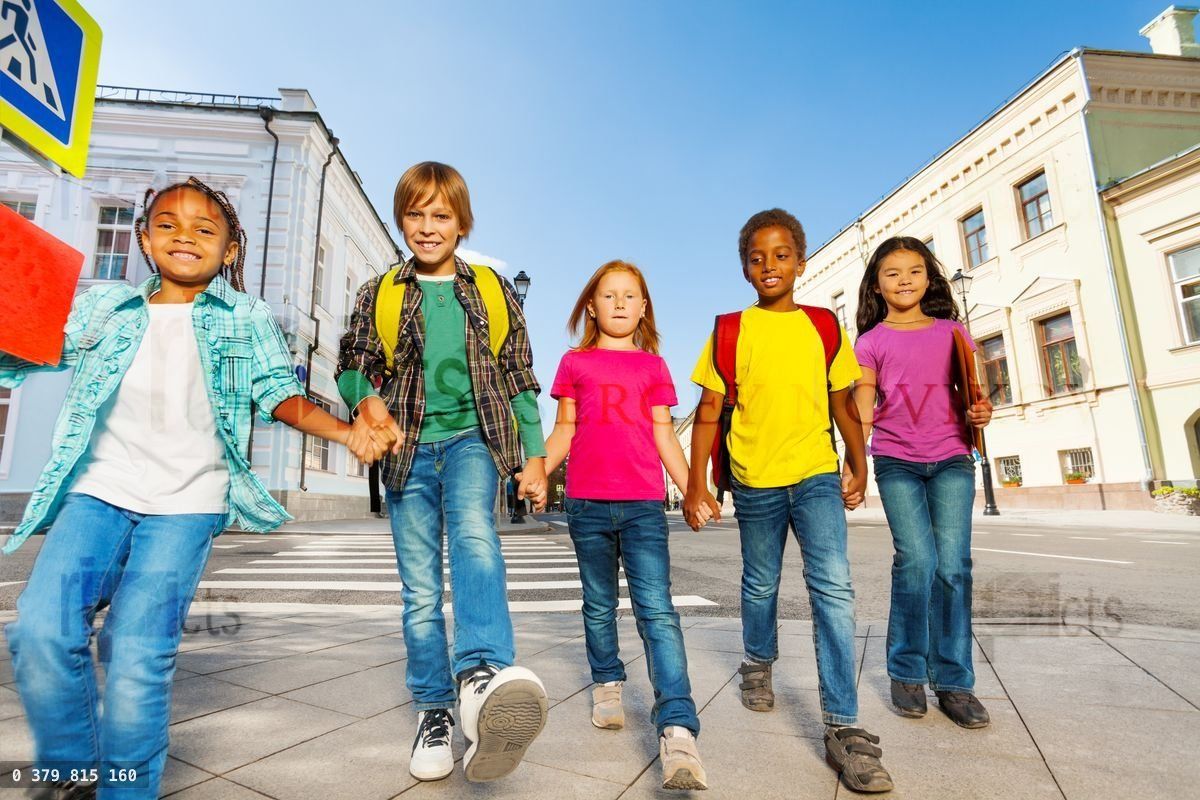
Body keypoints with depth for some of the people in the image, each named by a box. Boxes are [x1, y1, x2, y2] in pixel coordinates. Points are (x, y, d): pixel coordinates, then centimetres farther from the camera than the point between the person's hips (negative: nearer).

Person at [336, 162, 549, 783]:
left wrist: (535, 457, 4)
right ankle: (435, 711, 18)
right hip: (410, 447, 2)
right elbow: (351, 369, 14)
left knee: (473, 530, -32)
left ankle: (482, 673, -48)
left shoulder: (493, 291, 9)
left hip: (473, 436, -2)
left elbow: (519, 380, 10)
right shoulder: (378, 295, 11)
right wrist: (367, 400, -11)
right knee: (420, 588, 4)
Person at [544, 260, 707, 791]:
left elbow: (664, 435, 11)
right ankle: (607, 684, 36)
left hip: (644, 503, -1)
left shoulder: (652, 365, 12)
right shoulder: (575, 363, 11)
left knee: (657, 609, -8)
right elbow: (564, 430, 11)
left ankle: (677, 731, -8)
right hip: (587, 502, 1)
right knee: (599, 606, 14)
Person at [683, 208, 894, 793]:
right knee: (760, 585, 15)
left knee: (833, 588, -10)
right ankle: (758, 664, 43)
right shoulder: (731, 331, -1)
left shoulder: (824, 327, 5)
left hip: (818, 474, 1)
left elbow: (842, 402, 12)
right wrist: (696, 483, -8)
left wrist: (858, 466, 9)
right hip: (755, 480, 0)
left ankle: (843, 727, 1)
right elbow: (709, 410, -3)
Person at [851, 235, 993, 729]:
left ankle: (954, 682, 8)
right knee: (916, 561, -10)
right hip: (896, 462, -1)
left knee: (953, 565, -6)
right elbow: (862, 410, 0)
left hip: (951, 459, 2)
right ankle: (907, 673, 7)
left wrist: (978, 415, -8)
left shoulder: (952, 332, 12)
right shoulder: (871, 342, 7)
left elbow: (971, 397, 16)